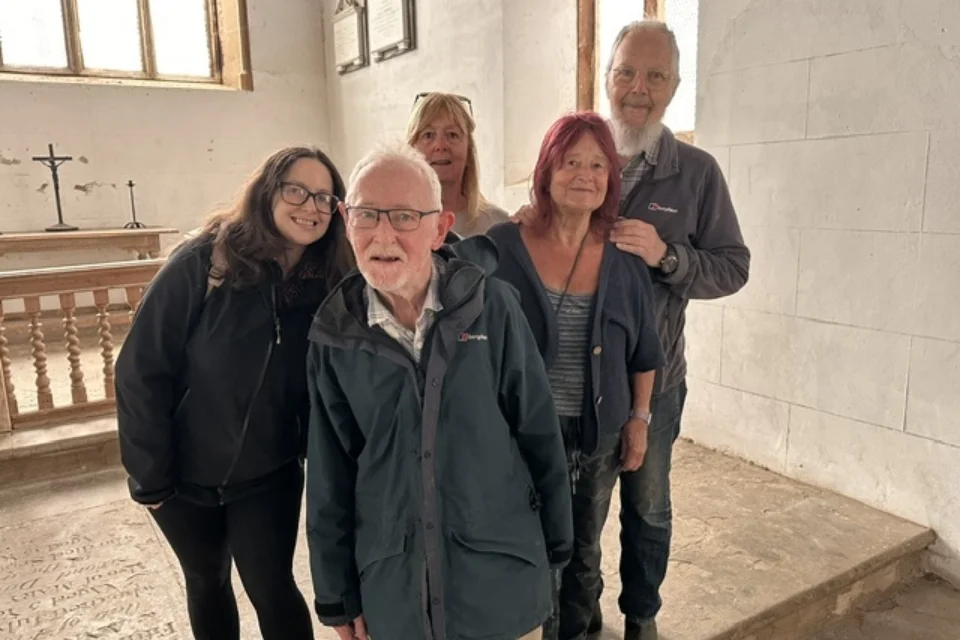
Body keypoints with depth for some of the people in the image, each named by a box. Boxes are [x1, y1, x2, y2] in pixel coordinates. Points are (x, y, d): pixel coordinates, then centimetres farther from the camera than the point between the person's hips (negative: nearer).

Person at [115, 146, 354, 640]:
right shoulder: (202, 264, -19)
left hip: (269, 475, 1)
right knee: (207, 583, 20)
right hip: (184, 474, 0)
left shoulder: (327, 284, -11)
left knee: (272, 591, 4)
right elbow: (141, 371, -16)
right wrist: (149, 475, -13)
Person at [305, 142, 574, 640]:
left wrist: (555, 540, 3)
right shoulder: (334, 334, -6)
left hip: (500, 569, -1)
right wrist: (336, 592, 5)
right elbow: (329, 473, 0)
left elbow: (539, 431, -4)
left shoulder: (490, 305, -12)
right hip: (390, 582, 2)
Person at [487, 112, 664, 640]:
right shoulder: (501, 248, -11)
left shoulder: (624, 259, -3)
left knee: (583, 552, 21)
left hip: (598, 435, 3)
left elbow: (643, 351, 7)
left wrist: (639, 418, 5)